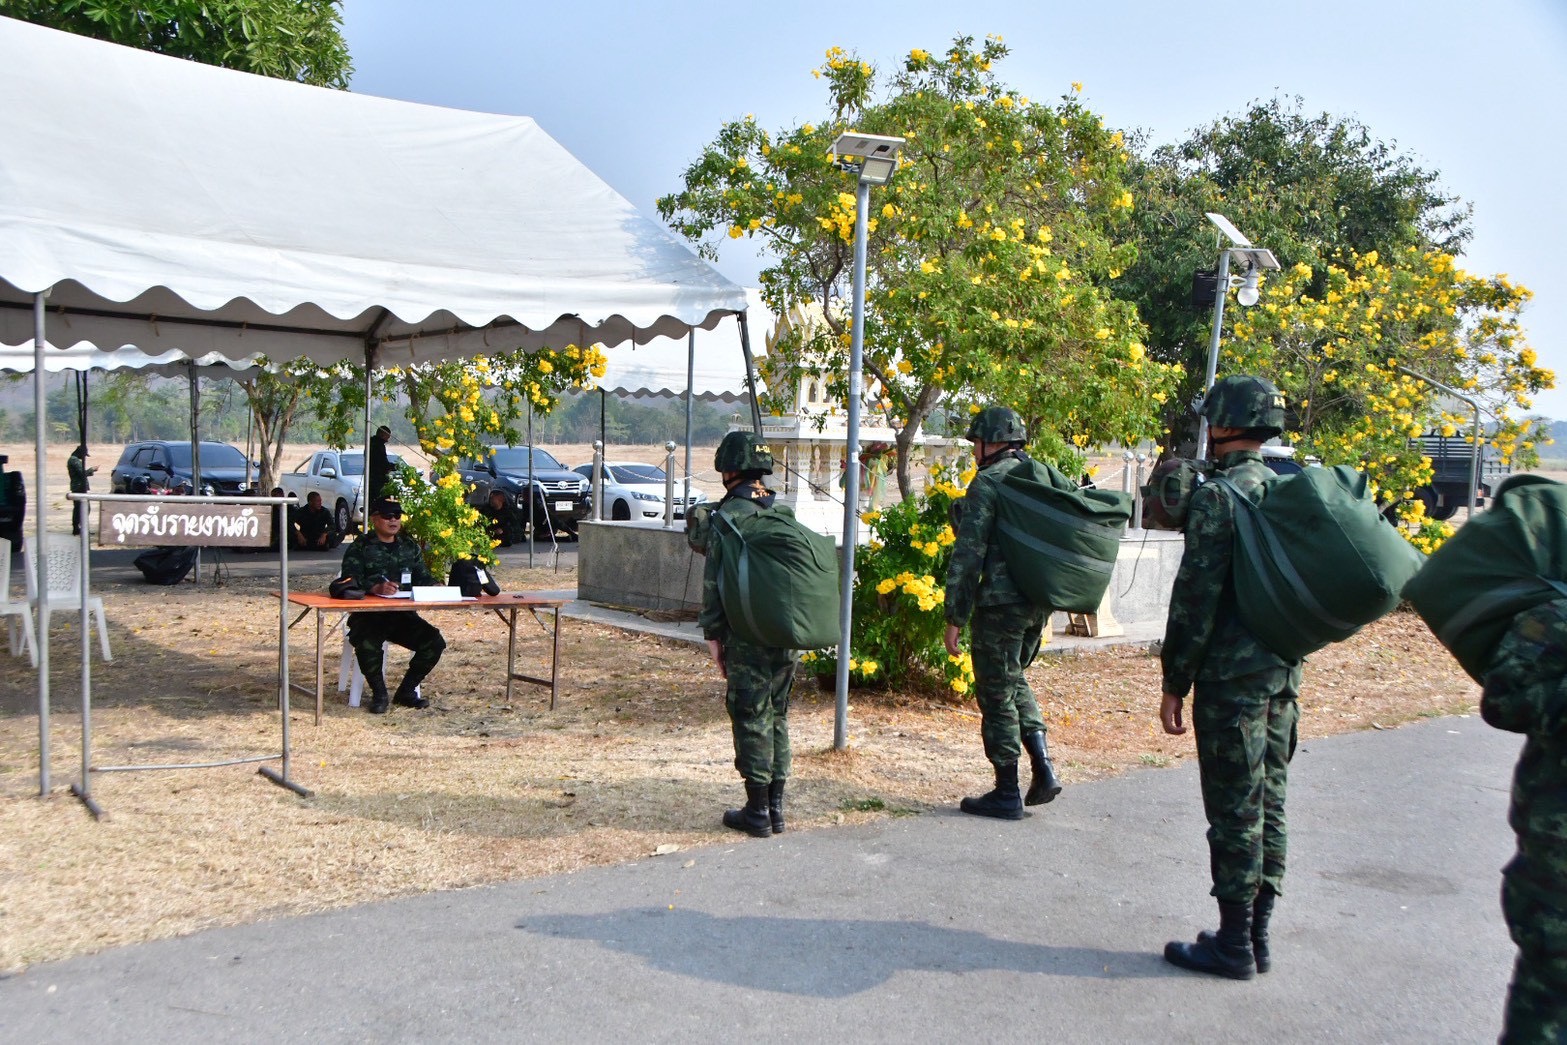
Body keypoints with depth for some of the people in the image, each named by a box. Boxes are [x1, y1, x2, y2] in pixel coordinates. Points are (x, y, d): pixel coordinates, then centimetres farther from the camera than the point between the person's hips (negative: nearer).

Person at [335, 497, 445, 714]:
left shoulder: (410, 548, 18)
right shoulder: (360, 548, 2)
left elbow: (423, 578, 14)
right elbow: (350, 580, -13)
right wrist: (376, 588, -33)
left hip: (402, 615, 5)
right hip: (367, 616, -5)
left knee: (434, 643, -17)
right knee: (368, 645, -36)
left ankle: (406, 691, 1)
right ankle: (379, 694, -11)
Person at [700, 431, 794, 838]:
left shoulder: (728, 516, -9)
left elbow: (714, 582, -11)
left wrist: (713, 634, -3)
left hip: (748, 636, -6)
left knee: (752, 719, 1)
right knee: (777, 716, 14)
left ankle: (757, 812, 5)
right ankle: (775, 807, 19)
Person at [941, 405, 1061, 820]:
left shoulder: (988, 482, -11)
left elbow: (968, 554, -15)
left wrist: (955, 618, -11)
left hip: (1001, 603, -8)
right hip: (1039, 601, 8)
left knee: (997, 695, 3)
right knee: (1014, 681, 24)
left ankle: (1007, 794, 11)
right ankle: (1043, 768, 15)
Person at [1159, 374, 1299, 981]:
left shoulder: (1218, 495, -14)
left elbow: (1196, 597, -16)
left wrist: (1174, 683, -9)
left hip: (1232, 678, -8)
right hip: (1284, 673, 8)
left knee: (1234, 813, 0)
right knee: (1268, 806, 14)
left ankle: (1233, 945, 9)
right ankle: (1257, 935, 24)